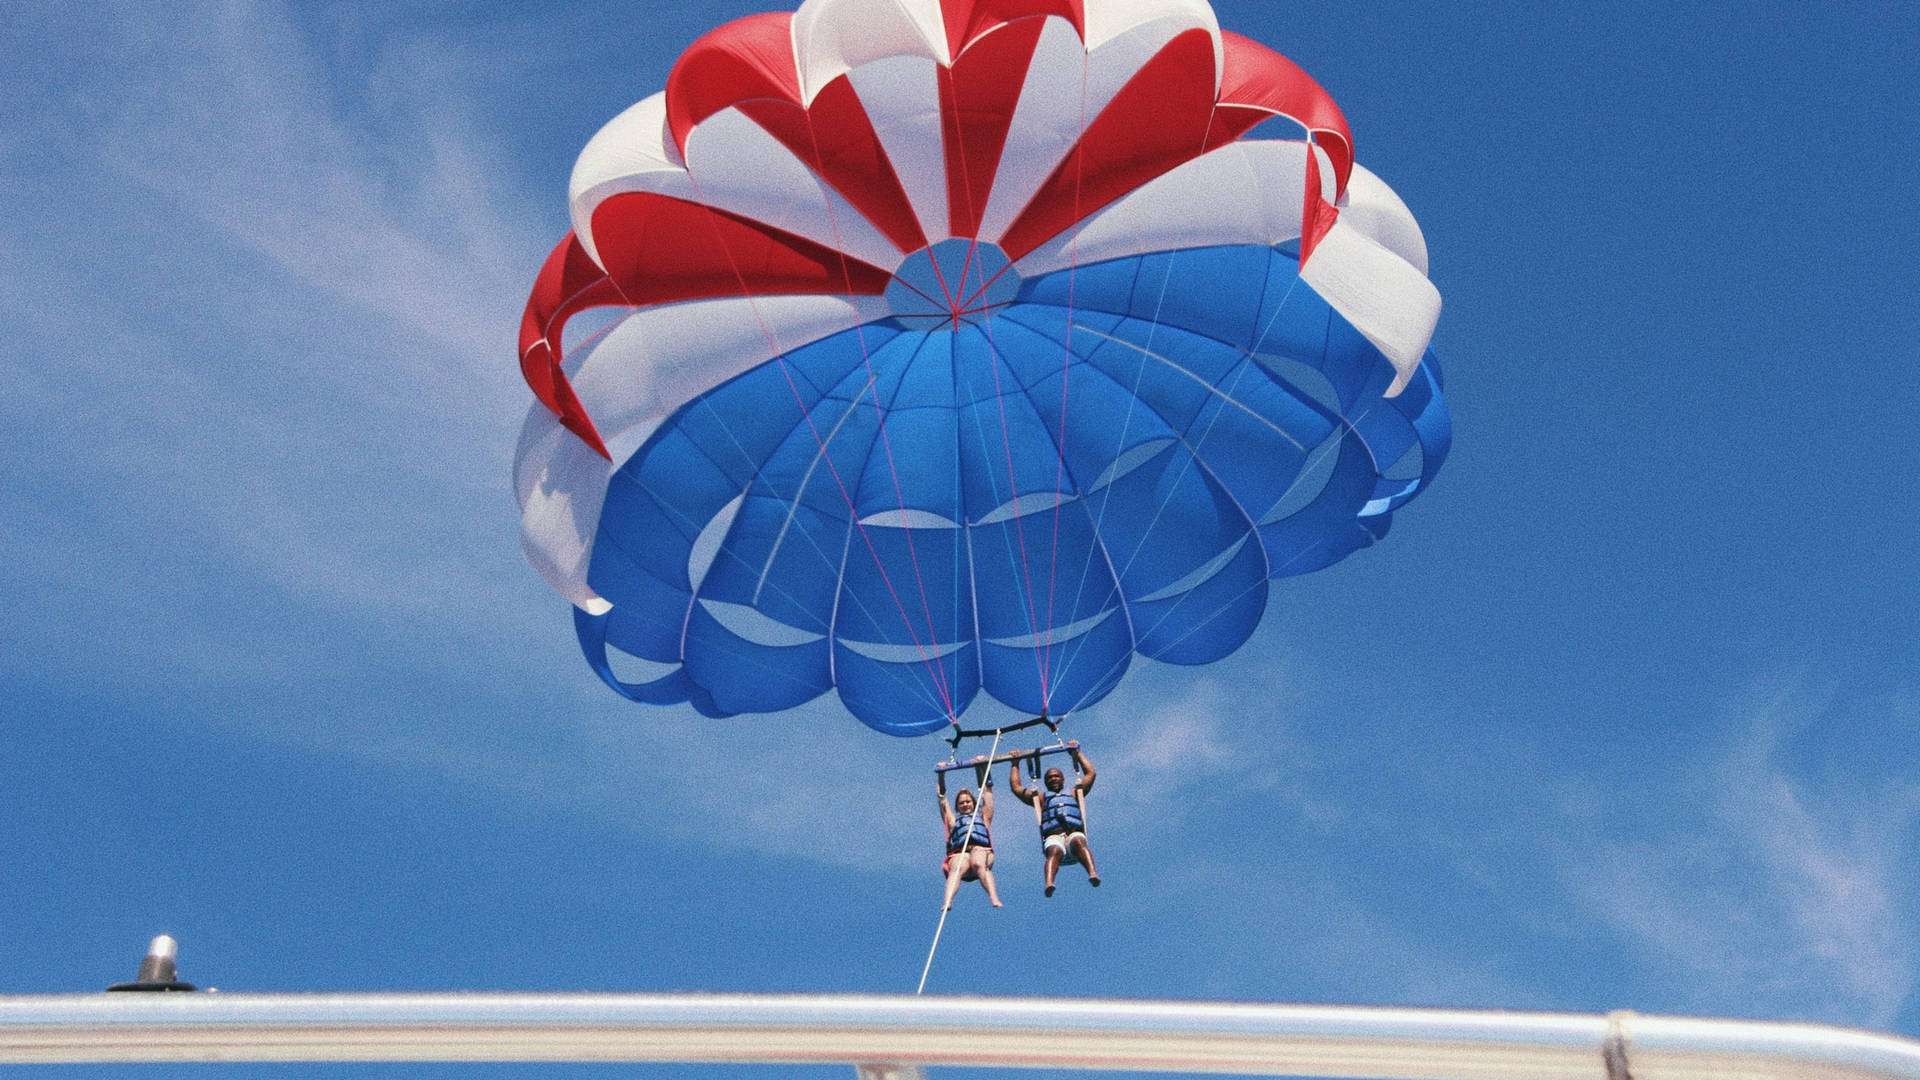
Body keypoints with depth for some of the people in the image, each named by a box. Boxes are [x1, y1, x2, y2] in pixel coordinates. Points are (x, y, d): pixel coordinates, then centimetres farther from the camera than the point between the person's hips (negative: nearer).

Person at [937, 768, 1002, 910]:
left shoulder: (982, 818, 36)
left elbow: (988, 792, 36)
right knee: (958, 868, -36)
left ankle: (994, 898, -57)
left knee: (978, 864, -37)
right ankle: (947, 902, -61)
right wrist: (941, 776, 33)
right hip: (959, 853, 0)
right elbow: (942, 801, 35)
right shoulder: (953, 821, 37)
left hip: (982, 851, 0)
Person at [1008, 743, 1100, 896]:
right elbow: (1016, 787, 35)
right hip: (1053, 836, 0)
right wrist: (1015, 764, 39)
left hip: (1075, 833, 0)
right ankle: (1049, 883, -64)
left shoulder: (1073, 792, 37)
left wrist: (1077, 754, 35)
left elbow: (1090, 773, 33)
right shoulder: (1041, 797, 38)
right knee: (1055, 851, -36)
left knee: (1079, 843, -37)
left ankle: (1093, 873, -64)